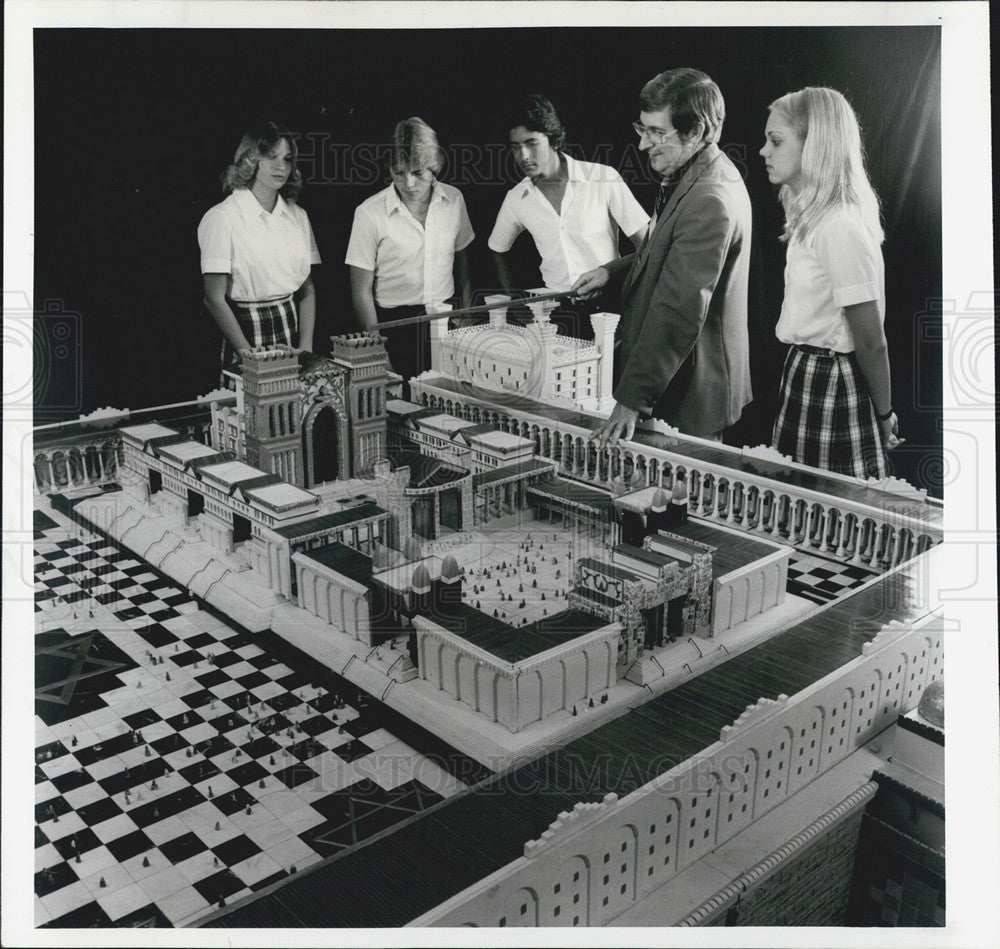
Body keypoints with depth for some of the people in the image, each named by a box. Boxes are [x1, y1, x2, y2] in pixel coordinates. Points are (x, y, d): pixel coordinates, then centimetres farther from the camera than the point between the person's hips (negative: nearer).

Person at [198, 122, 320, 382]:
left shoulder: (298, 216, 8)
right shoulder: (222, 218, -8)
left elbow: (307, 290, 9)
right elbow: (214, 299, -11)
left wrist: (306, 350, -2)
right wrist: (251, 356, -16)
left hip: (292, 327, 5)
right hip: (247, 331, -4)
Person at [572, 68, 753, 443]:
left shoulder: (709, 203, -26)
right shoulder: (691, 178, 9)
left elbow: (679, 313, -29)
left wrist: (631, 399, -28)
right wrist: (613, 271, 10)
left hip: (688, 395, -10)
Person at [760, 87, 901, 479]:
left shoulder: (841, 229, -20)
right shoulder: (812, 218, 10)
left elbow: (871, 341, -16)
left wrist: (884, 416, -5)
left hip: (830, 385, -9)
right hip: (805, 372, 9)